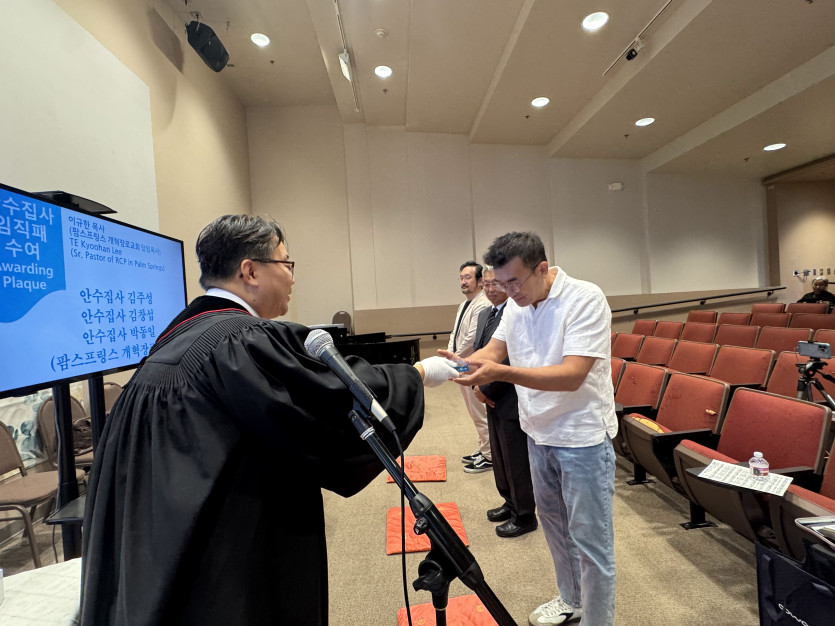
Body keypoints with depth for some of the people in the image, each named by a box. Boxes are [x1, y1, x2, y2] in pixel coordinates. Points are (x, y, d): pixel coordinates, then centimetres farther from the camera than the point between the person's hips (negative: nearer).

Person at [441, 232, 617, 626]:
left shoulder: (585, 299, -22)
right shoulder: (516, 304, 1)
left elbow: (572, 375, -29)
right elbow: (494, 348, 1)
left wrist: (500, 372, -38)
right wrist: (463, 363, -20)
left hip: (583, 438, -7)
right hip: (539, 433, 7)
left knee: (589, 538, 6)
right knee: (553, 521, 23)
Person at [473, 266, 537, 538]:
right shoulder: (484, 314, 11)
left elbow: (511, 361, -23)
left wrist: (485, 389, -14)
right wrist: (479, 387, -1)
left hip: (512, 401, -9)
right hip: (494, 401, 9)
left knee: (517, 461, 6)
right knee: (499, 456, 22)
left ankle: (525, 516, 26)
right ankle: (511, 503, 42)